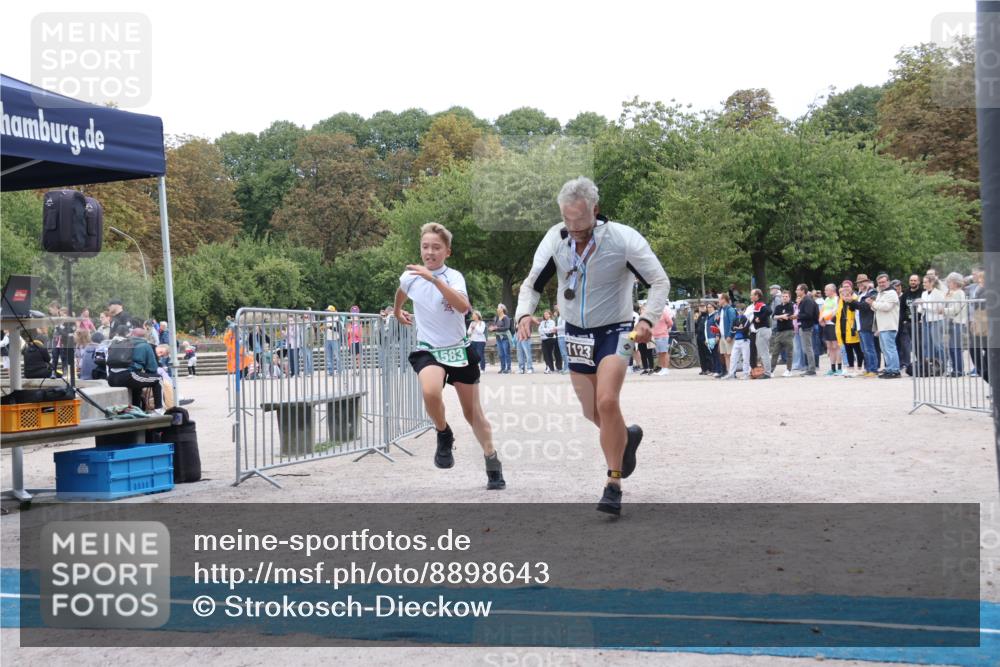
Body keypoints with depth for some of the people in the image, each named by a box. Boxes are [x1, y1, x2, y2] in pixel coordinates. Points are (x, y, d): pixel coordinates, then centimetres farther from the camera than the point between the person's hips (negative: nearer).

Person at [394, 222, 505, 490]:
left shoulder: (453, 276, -14)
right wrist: (398, 312, 40)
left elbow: (463, 307, -36)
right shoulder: (410, 276, -3)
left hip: (459, 350, -1)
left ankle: (492, 462, 27)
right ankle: (444, 435, -2)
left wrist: (433, 278, -42)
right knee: (430, 392, -31)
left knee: (473, 412, 8)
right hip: (428, 350, 1)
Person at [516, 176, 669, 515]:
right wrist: (524, 313, -20)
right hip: (576, 333, 4)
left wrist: (647, 319, -29)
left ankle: (614, 485, -13)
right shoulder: (555, 239, -10)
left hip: (614, 331, -4)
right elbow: (532, 283, 1)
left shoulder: (623, 238, -20)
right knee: (592, 412, 10)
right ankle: (627, 436, 44)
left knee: (607, 402, -23)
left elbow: (660, 281, -13)